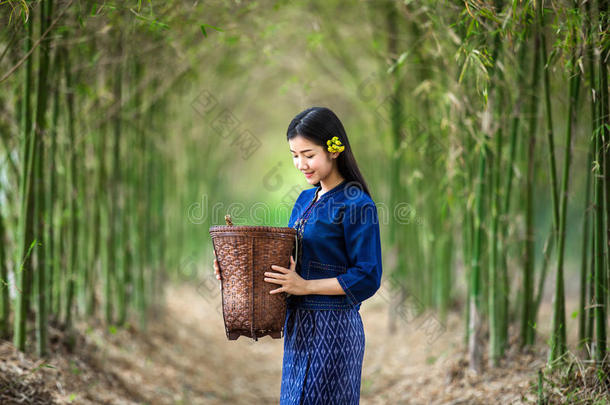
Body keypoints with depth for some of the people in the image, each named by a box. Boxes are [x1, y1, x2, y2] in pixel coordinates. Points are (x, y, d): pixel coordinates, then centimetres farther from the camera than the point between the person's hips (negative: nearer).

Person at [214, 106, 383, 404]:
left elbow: (367, 279, -15)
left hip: (333, 327, -8)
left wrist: (305, 286, -19)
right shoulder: (305, 199, 13)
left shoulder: (357, 206, -12)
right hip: (299, 324, 8)